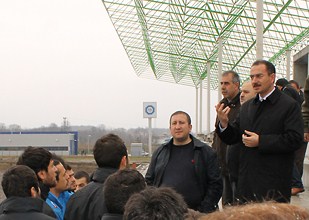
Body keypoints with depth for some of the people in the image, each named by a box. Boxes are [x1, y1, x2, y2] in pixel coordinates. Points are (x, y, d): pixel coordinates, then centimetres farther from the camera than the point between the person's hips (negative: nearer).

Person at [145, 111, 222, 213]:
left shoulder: (206, 152, 4)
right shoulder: (160, 152, 15)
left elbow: (215, 184, 0)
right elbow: (149, 181, 18)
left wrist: (203, 211, -9)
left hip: (194, 213, -2)